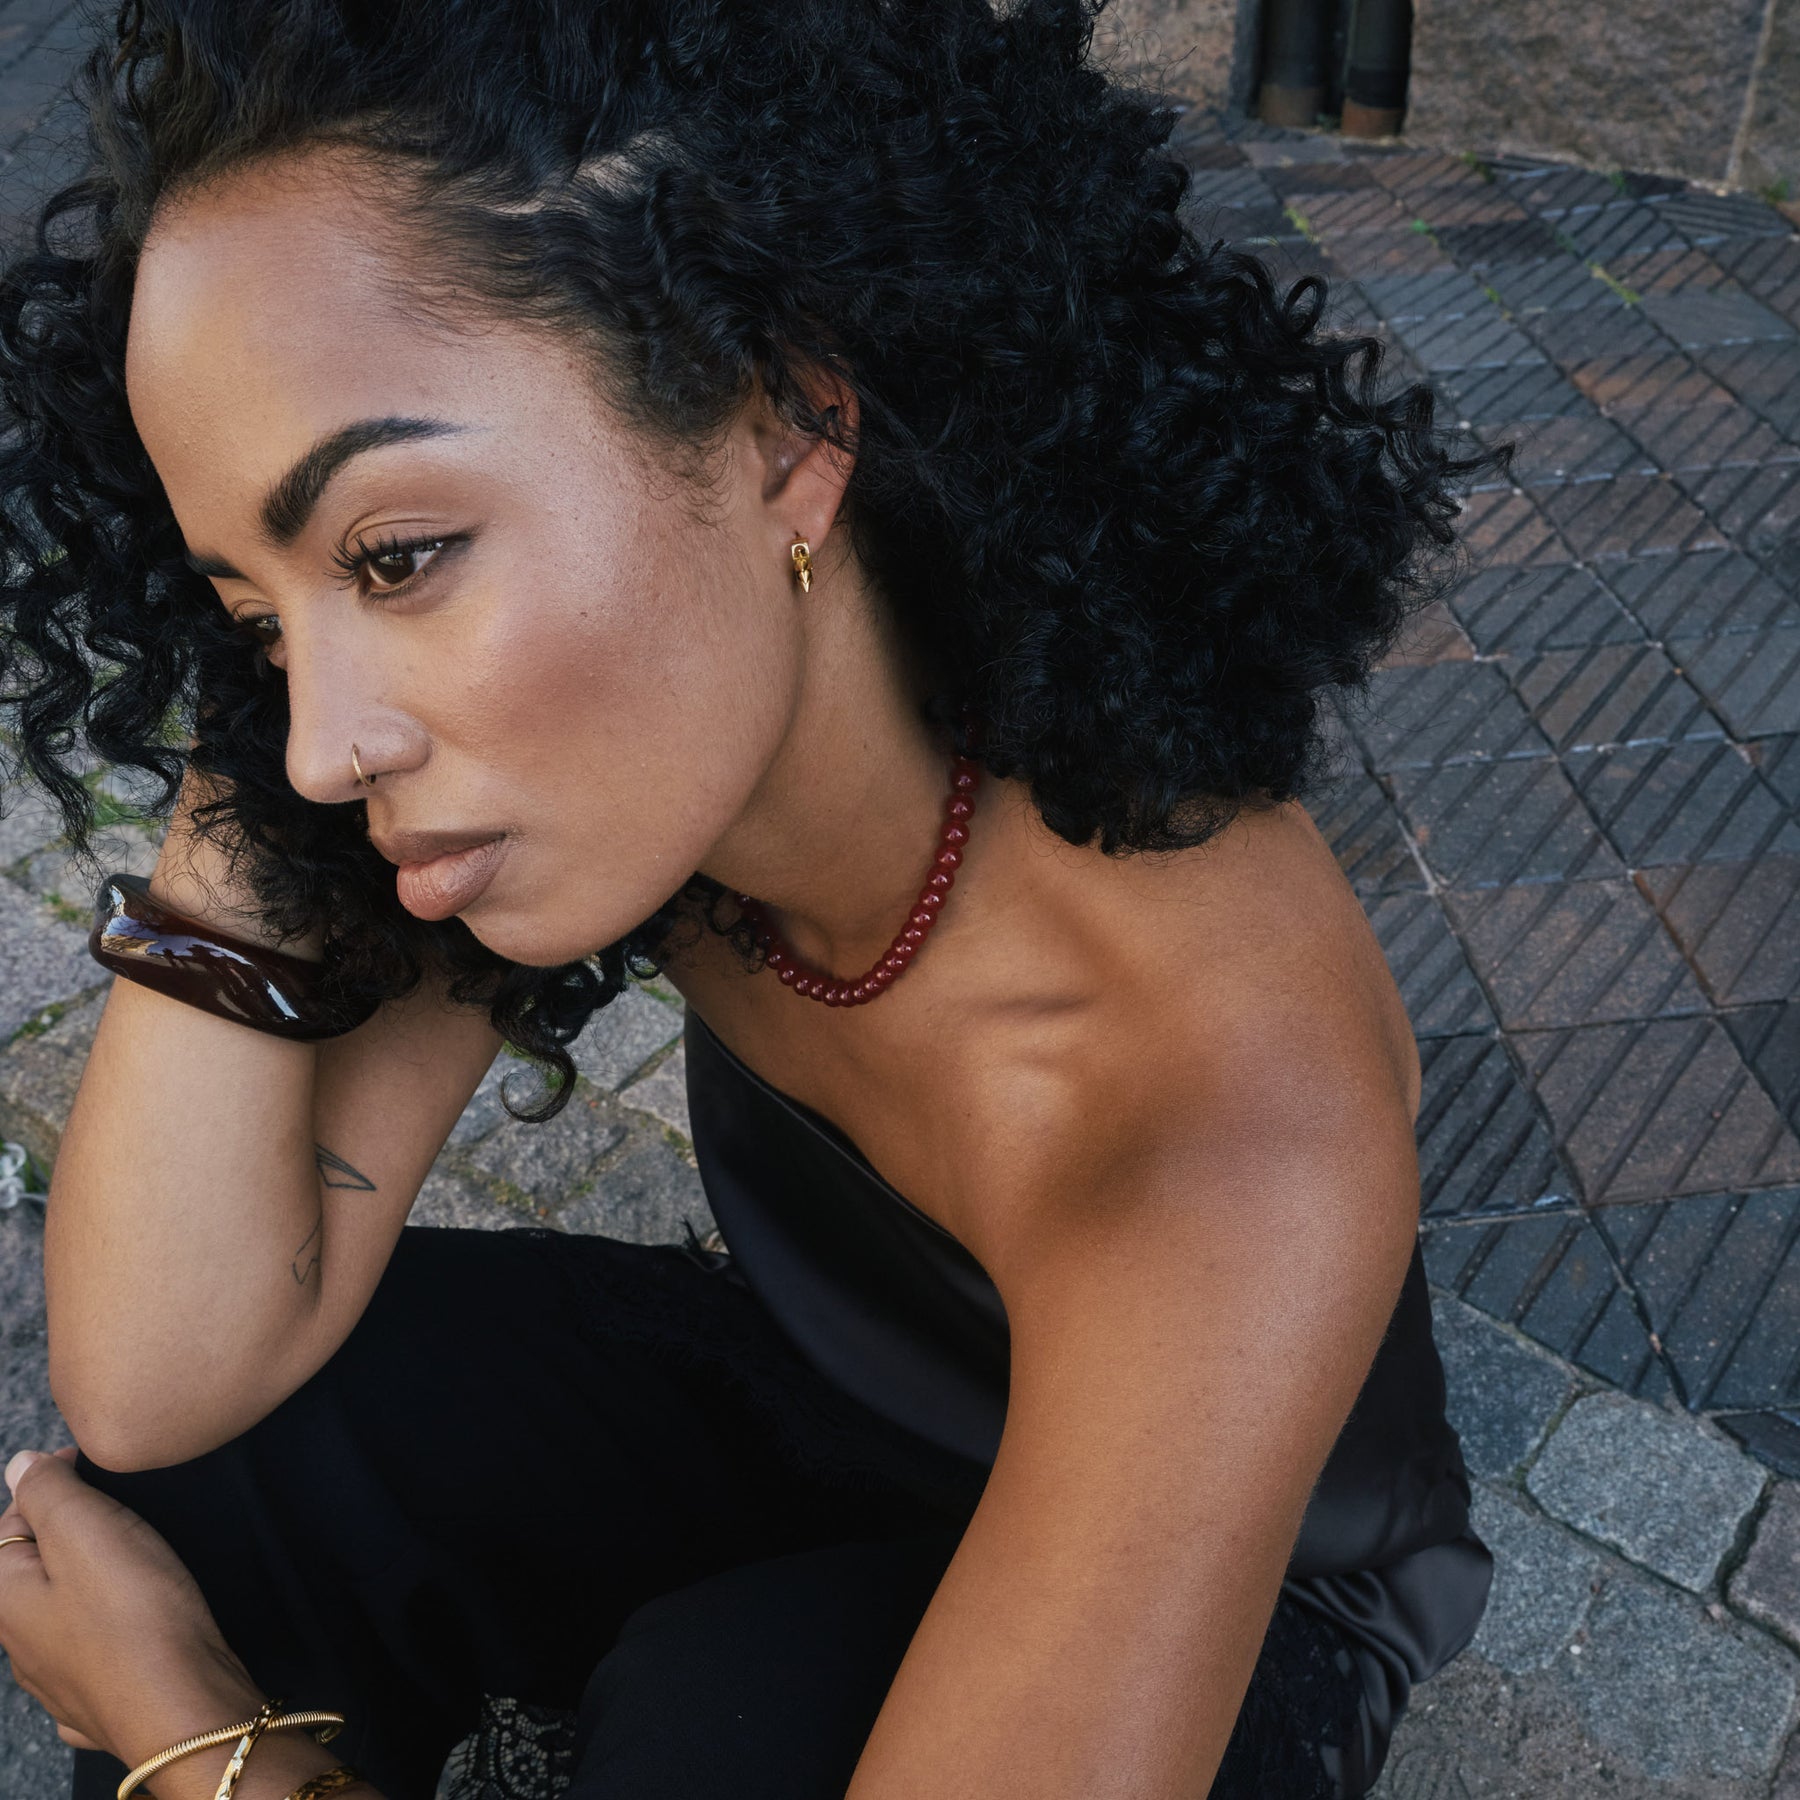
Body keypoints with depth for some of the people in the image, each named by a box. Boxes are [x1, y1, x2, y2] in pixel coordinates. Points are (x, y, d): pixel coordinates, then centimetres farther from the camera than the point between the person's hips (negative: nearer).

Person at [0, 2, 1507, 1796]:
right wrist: (242, 789, -31)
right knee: (221, 1445, -15)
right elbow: (155, 1385, -22)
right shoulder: (591, 749, -21)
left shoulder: (1227, 1125, -39)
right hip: (815, 1423, 4)